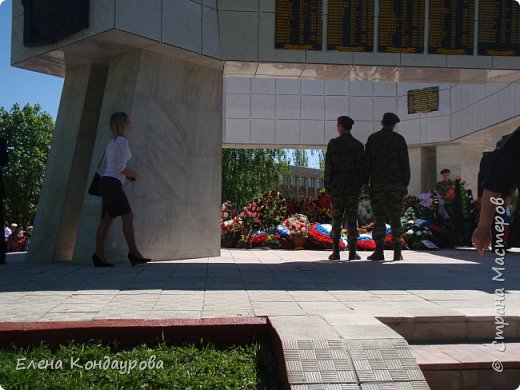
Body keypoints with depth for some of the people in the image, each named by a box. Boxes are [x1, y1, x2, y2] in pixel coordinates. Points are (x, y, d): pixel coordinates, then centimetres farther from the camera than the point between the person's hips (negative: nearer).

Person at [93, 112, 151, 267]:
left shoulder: (111, 142, 21)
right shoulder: (122, 141, -7)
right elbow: (121, 167, -14)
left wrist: (127, 175, 17)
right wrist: (134, 174, 2)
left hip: (106, 181, 10)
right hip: (112, 182, -10)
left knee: (107, 219, 2)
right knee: (128, 216, -15)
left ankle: (99, 254, -5)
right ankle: (133, 251, -21)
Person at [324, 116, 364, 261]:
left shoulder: (333, 143, -3)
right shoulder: (358, 145, 1)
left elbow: (328, 166, -5)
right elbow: (361, 167, -2)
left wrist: (327, 186, 2)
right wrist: (360, 187, 6)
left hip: (337, 186, 0)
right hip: (353, 187, 0)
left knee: (336, 219, 5)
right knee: (352, 219, 2)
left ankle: (336, 252, 3)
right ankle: (352, 252, 2)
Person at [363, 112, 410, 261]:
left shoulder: (373, 139, 2)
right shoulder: (399, 139, 4)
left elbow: (367, 162, 0)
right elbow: (405, 163, 2)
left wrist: (365, 183, 3)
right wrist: (406, 184, 6)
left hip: (377, 183, -1)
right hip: (396, 183, 1)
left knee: (379, 218, 0)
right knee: (395, 218, 5)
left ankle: (379, 251, -2)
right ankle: (397, 251, 3)